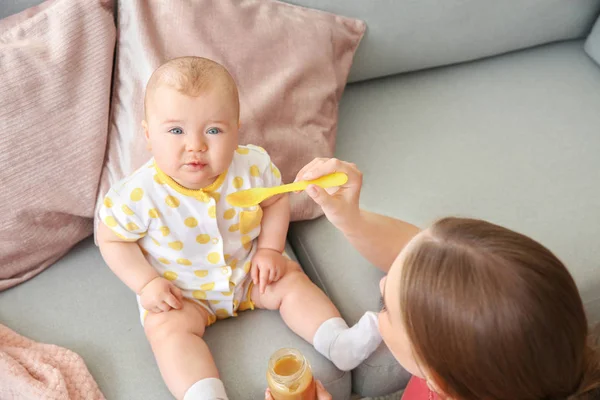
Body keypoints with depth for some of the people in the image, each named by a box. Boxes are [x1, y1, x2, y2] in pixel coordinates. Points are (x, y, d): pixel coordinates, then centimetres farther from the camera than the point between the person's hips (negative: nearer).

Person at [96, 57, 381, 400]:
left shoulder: (252, 167, -21)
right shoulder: (140, 194, -29)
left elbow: (276, 201, -1)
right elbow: (112, 239, -12)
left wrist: (270, 249, -11)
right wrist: (146, 283, -19)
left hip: (248, 272, 3)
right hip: (179, 292, -2)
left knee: (291, 281, -5)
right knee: (169, 328, -23)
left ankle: (340, 344, 1)